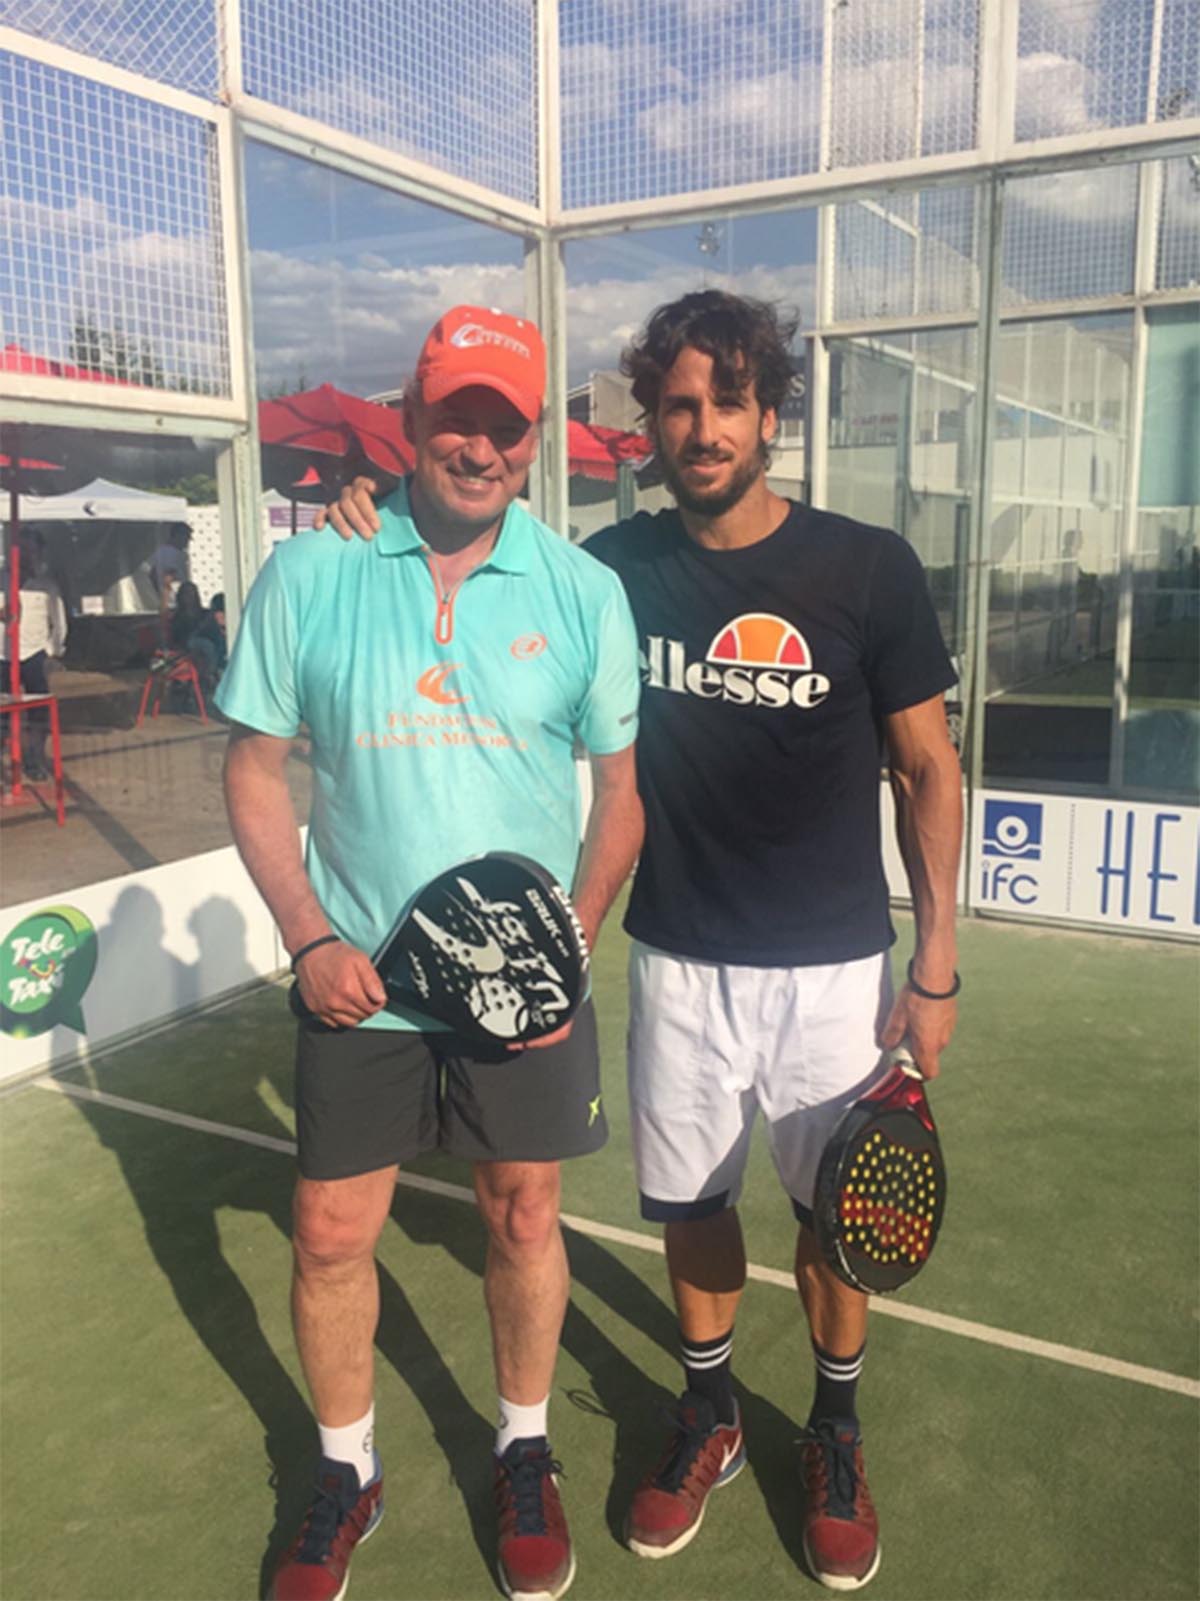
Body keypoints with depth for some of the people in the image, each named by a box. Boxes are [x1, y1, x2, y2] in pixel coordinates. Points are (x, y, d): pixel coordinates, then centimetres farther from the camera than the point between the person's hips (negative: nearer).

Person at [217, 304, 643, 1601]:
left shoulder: (584, 592, -4)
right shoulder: (309, 575, -4)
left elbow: (623, 786, 2)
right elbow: (254, 767, 1)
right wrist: (309, 937, -9)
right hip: (357, 979, 1)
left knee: (523, 1218, 14)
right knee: (330, 1235, 11)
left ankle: (524, 1455, 40)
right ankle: (344, 1474, 38)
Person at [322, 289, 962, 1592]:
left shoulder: (868, 569, -10)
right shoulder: (618, 567, -4)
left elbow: (927, 771, -3)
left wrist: (935, 968, -5)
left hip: (833, 969, -1)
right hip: (680, 963, 2)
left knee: (836, 1214, 13)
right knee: (690, 1204, 16)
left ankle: (835, 1432, 40)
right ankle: (709, 1414, 42)